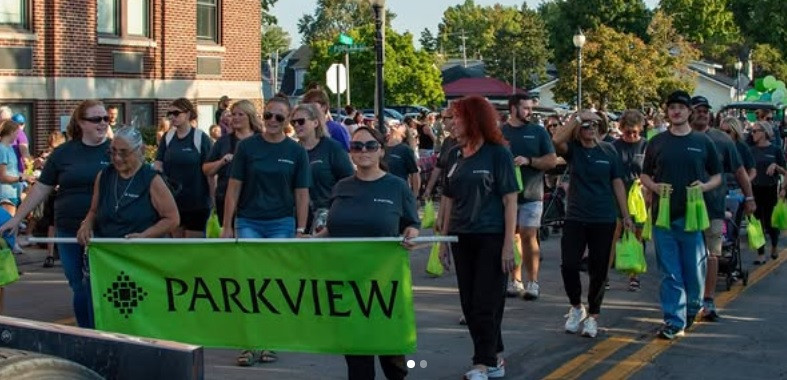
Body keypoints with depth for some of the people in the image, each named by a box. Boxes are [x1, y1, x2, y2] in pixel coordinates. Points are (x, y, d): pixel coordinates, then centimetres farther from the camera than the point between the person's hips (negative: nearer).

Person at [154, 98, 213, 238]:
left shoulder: (200, 138, -8)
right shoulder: (168, 137, 6)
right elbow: (158, 164, 6)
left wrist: (214, 200, -10)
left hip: (197, 202, -5)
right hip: (173, 201, 5)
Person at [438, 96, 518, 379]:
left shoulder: (498, 153, -8)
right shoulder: (455, 155, 7)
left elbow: (510, 199, -10)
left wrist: (509, 243, -15)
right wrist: (444, 239, 11)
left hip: (492, 238, -6)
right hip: (462, 238, 6)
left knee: (486, 303, -3)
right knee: (469, 304, 9)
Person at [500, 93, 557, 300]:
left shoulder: (538, 132, 4)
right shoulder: (500, 132, 6)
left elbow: (552, 160, -1)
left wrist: (528, 161, -14)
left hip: (531, 193, -2)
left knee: (528, 236, -8)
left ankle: (533, 282, 0)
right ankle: (515, 280, 15)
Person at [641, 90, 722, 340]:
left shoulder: (703, 142, 5)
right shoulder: (657, 142, 8)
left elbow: (717, 176, 11)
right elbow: (644, 176, 14)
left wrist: (705, 186, -10)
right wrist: (654, 186, -8)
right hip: (663, 214, 1)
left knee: (695, 269, 4)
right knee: (670, 273, 2)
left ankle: (692, 308, 29)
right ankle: (674, 321, 6)